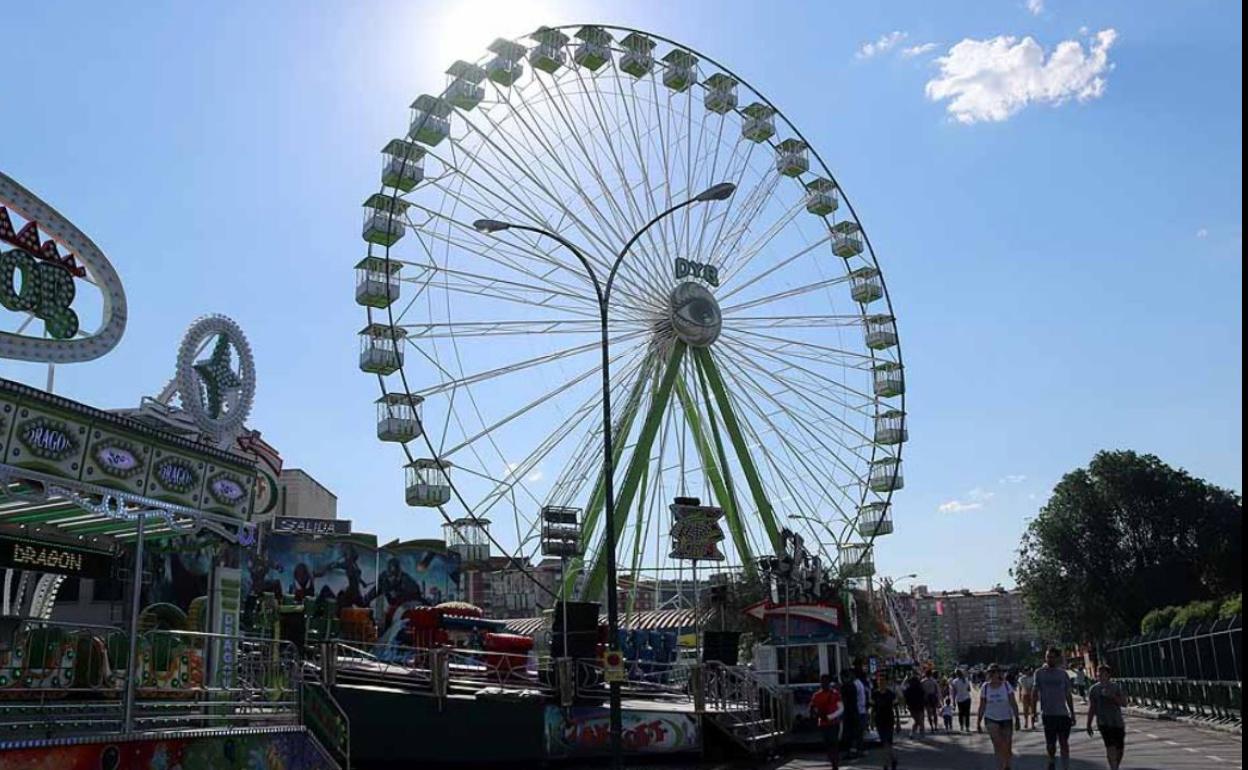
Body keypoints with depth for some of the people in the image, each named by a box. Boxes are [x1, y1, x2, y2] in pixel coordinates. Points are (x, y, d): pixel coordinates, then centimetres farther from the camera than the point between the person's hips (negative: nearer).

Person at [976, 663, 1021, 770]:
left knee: (1007, 747, 6)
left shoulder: (1006, 685, -7)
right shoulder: (985, 687, -3)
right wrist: (978, 723, 4)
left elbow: (1013, 703, -7)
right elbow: (982, 707, 3)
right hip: (991, 719, 0)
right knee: (997, 743, -20)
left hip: (1006, 718, 0)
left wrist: (1017, 719, -15)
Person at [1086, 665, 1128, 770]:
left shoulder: (1116, 688, 7)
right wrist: (1089, 725, 4)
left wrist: (1112, 696, -19)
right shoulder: (1094, 689, 3)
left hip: (1117, 722, 2)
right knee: (1110, 746, -19)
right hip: (1103, 722, -2)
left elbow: (1124, 703, -3)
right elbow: (1091, 708, 6)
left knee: (1120, 749, 7)